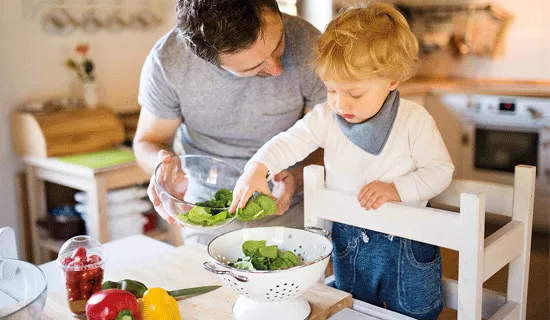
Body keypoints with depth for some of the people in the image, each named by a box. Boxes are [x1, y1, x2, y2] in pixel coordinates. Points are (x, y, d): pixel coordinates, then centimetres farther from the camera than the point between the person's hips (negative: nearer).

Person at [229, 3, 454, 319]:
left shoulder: (414, 120, -17)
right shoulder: (326, 118, -10)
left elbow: (441, 170, -13)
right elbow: (290, 142, -15)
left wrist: (397, 189, -27)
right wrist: (258, 168, -34)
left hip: (409, 244, -3)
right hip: (348, 240, 3)